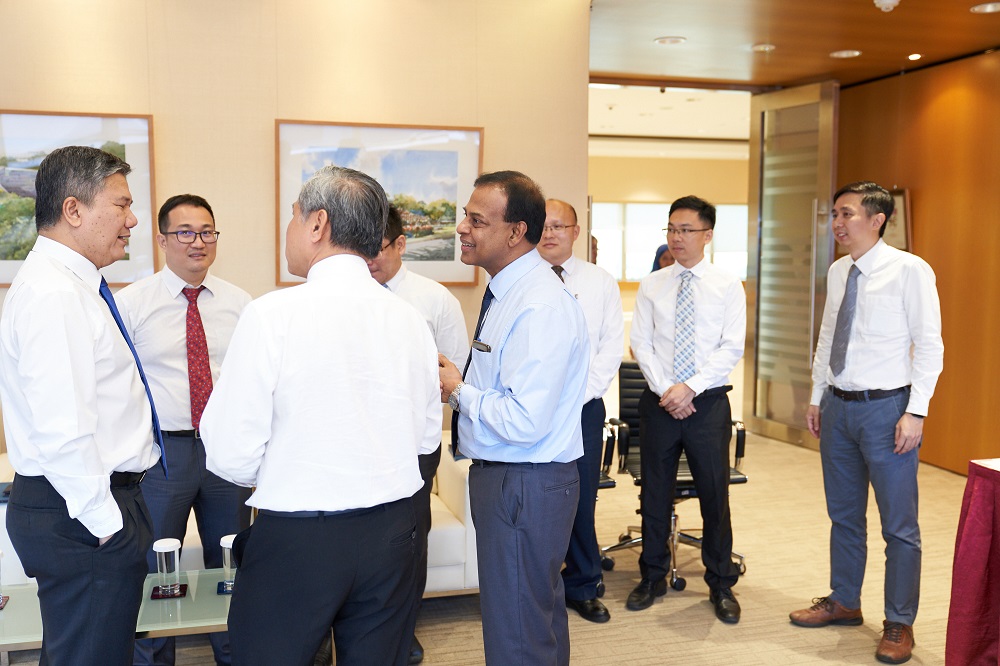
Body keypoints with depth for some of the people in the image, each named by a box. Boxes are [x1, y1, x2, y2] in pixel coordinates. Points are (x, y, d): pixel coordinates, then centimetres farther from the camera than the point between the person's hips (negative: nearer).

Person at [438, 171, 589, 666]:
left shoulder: (541, 307, -24)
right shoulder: (509, 291, 8)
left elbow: (525, 422, -29)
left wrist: (458, 391, -15)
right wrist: (459, 380, 4)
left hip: (524, 488, -10)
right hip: (505, 476, 10)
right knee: (541, 613, 25)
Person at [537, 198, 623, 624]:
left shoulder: (601, 283, 6)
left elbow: (612, 347, 2)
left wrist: (578, 397, -7)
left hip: (583, 408, 1)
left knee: (582, 501, 6)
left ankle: (582, 587, 22)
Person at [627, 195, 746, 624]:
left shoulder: (728, 287, 1)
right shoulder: (651, 286, 6)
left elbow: (731, 348, -6)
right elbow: (641, 344, 1)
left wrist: (690, 387, -15)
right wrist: (665, 391, -11)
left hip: (708, 403, -1)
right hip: (659, 402, 2)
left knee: (714, 494, 5)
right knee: (655, 492, 9)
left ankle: (721, 584, 21)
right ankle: (653, 577, 26)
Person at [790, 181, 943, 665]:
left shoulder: (910, 271, -11)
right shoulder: (838, 272, 8)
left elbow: (929, 345, -12)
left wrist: (915, 412, -15)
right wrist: (816, 397, 15)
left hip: (886, 408, -6)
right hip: (838, 406, 7)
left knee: (899, 524, 5)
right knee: (844, 516, 18)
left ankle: (899, 624, 20)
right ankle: (843, 602, 35)